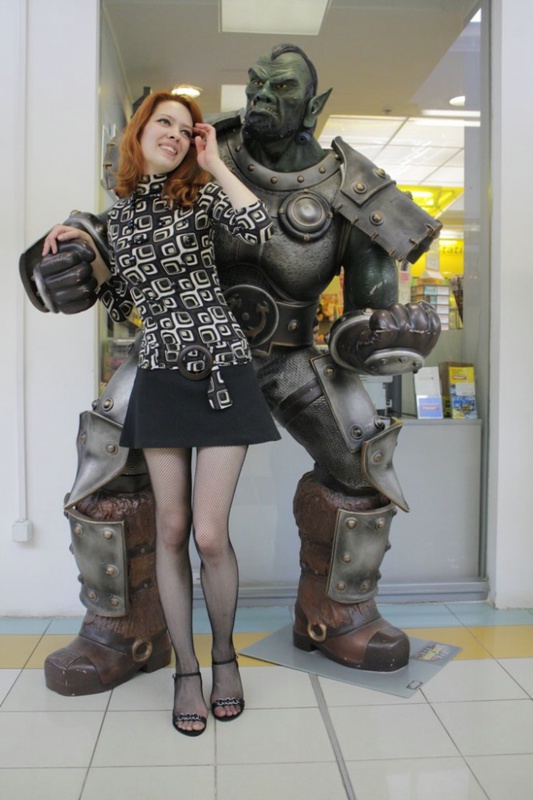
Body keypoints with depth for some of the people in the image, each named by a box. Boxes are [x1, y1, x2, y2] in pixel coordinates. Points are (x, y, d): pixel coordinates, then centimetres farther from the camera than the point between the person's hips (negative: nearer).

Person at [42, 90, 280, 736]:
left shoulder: (200, 194, 2)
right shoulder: (119, 210, 13)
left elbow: (260, 228, -20)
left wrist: (214, 161, -7)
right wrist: (85, 252, 8)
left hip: (222, 373, -3)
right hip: (161, 379, 3)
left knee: (210, 534, -5)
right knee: (172, 530, 4)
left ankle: (224, 653, 22)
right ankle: (185, 669, 21)